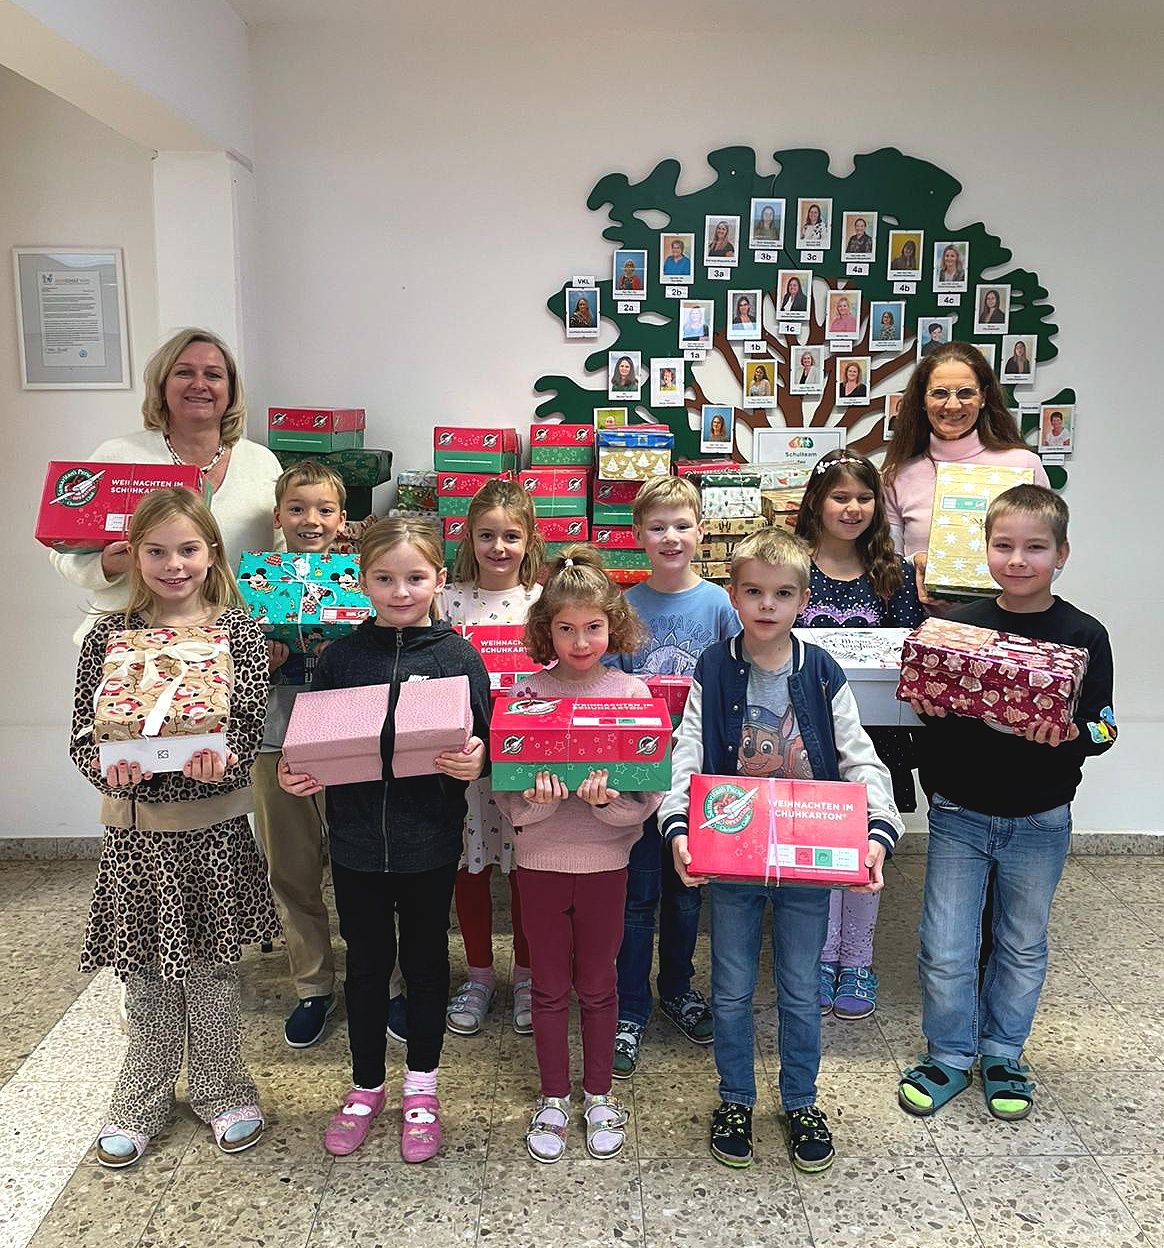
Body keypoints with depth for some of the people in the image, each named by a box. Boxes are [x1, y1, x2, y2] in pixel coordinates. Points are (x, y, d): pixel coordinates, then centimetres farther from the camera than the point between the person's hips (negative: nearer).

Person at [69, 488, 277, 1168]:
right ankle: (144, 1098, 36)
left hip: (214, 830, -1)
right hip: (134, 831, 2)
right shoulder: (109, 635, 0)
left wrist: (218, 761, -32)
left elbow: (247, 727, -11)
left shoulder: (238, 630, -5)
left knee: (211, 967, 12)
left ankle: (222, 1091, 34)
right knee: (144, 976, 15)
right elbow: (84, 735, -2)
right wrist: (112, 769, -23)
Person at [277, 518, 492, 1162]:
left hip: (430, 841, -1)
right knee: (366, 963, 16)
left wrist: (473, 760, -25)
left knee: (425, 959, 15)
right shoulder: (340, 656, 0)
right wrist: (293, 772, -14)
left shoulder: (459, 657, -6)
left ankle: (420, 1089, 34)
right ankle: (366, 1086, 37)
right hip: (356, 838, 2)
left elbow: (480, 746, -4)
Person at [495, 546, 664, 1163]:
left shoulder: (632, 692, -7)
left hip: (605, 859, 0)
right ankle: (553, 1099, 34)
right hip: (540, 858, 1)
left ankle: (598, 1095, 36)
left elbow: (647, 795, -8)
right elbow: (507, 796, -7)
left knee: (598, 983, 15)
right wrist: (535, 798, -27)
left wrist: (606, 800, -27)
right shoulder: (527, 692, -6)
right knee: (549, 986, 15)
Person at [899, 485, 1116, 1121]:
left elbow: (1103, 728, -6)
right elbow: (930, 706, 3)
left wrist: (1068, 734, -26)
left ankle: (1003, 1055, 39)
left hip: (1039, 821, 0)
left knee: (1022, 947, 17)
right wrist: (929, 708, -19)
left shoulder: (1083, 635, -7)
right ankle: (949, 1056, 27)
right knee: (944, 950, 4)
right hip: (958, 813, 0)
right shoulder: (958, 624, -4)